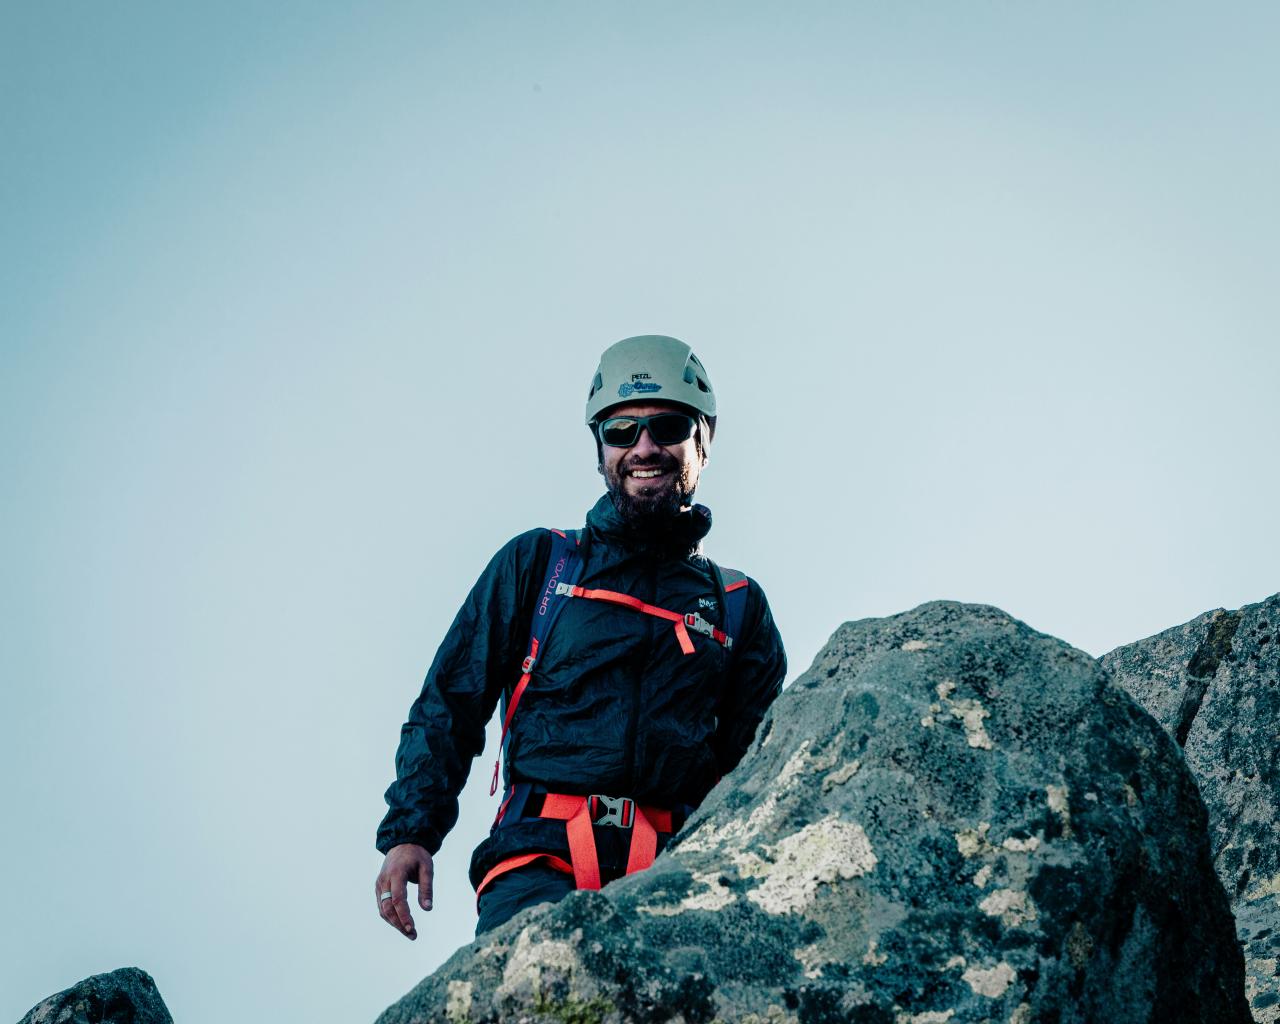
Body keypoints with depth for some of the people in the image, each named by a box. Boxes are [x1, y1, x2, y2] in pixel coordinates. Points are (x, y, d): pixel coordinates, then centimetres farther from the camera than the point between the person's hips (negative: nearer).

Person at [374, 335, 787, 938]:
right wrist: (410, 832, 1)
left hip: (675, 881, 2)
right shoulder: (534, 564, 18)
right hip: (539, 865, -1)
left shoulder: (740, 606, 22)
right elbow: (448, 707, 15)